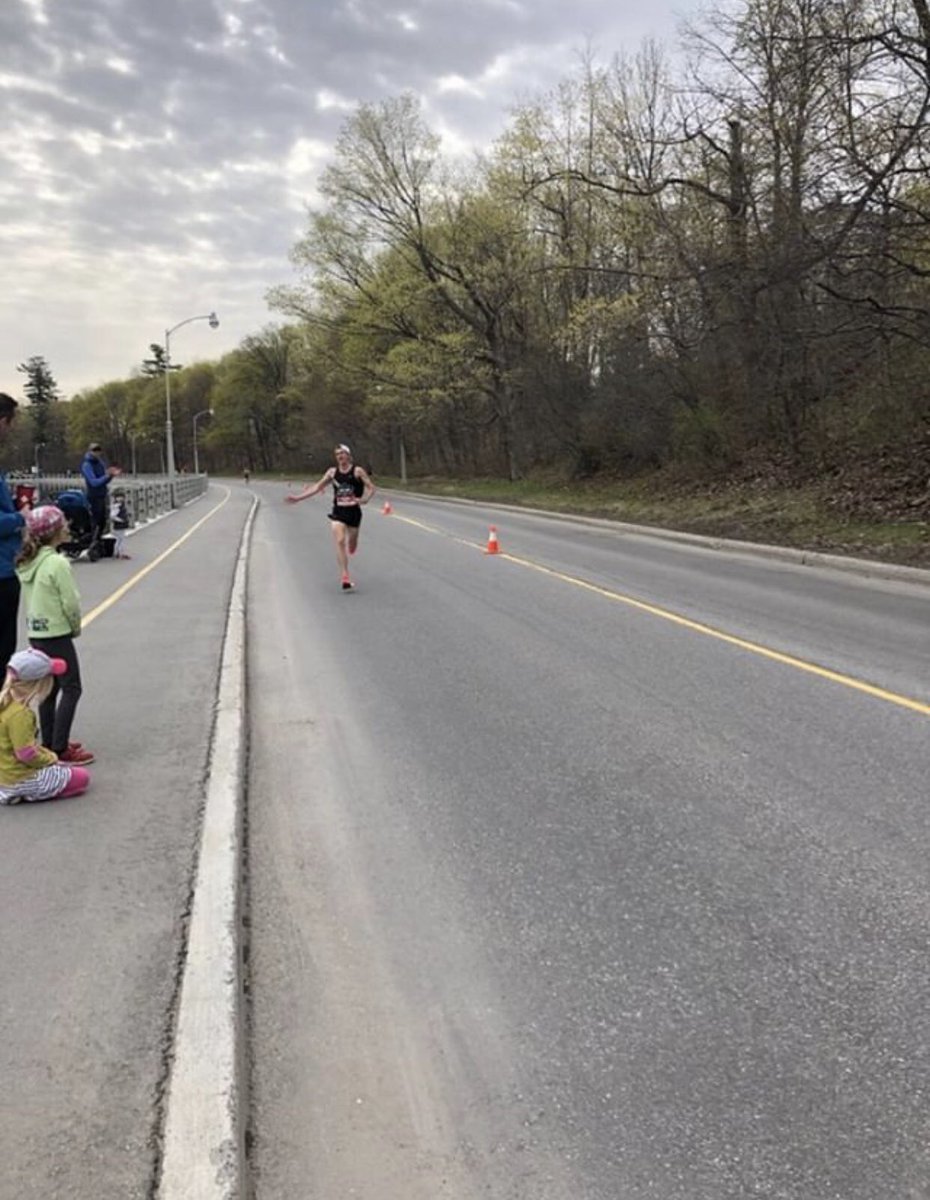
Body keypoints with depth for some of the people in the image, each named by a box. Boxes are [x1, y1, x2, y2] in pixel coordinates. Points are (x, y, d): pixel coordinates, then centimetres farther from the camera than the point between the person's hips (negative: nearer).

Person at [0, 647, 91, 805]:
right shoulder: (19, 714, -27)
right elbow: (27, 753, -26)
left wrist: (48, 756, 8)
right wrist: (52, 759, -9)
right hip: (20, 779, -9)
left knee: (65, 768, 25)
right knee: (82, 777, 1)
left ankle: (17, 792, 9)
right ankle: (25, 794, -5)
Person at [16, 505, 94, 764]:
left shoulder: (27, 562, 6)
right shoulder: (58, 563, -19)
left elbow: (31, 598, 10)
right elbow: (70, 603, -17)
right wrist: (76, 628, 1)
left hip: (36, 633, 8)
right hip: (56, 634, -8)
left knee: (49, 688, 16)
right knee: (71, 689, -1)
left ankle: (49, 744, 23)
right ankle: (60, 749, -2)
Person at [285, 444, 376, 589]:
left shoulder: (357, 471, -2)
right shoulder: (332, 472, 7)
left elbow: (371, 488, -4)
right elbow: (317, 487, 13)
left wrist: (364, 499, -25)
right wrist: (298, 498, 9)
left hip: (353, 512, -1)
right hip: (338, 512, 1)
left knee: (351, 547, 11)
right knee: (339, 542, -17)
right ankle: (345, 578, -18)